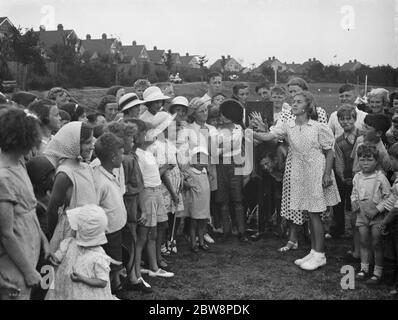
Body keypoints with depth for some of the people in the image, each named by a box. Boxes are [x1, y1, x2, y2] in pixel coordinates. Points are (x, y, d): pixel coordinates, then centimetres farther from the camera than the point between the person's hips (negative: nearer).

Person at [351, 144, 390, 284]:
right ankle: (364, 268, 23)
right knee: (363, 241, 11)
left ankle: (378, 272, 10)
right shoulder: (357, 177, 5)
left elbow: (389, 196, -9)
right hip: (362, 214, 5)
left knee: (376, 243, 1)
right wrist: (354, 202, -1)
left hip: (377, 215, -5)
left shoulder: (380, 177, -11)